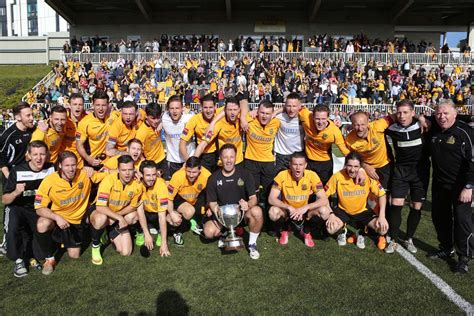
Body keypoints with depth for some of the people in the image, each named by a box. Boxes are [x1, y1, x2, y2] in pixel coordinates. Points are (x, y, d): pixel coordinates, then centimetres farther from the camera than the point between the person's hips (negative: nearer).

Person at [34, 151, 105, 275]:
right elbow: (39, 208, -21)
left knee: (74, 255, 6)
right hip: (57, 218, -2)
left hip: (78, 220, 2)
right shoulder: (49, 181, -22)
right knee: (42, 225, -36)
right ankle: (49, 259, -10)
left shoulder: (85, 174, -18)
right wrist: (57, 218, -35)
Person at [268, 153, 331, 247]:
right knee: (273, 212, -33)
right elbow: (271, 199, -22)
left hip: (305, 211, 1)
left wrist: (306, 207, -35)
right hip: (287, 210, -1)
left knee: (324, 211, -27)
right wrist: (289, 207, -35)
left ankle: (306, 231, 4)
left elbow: (324, 200, -21)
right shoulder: (282, 175, -20)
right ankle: (284, 231, 4)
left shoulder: (312, 175, -19)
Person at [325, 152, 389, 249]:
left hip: (363, 211, 1)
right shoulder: (337, 177, -22)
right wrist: (330, 214, -24)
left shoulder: (368, 176, -20)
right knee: (331, 229, -28)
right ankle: (342, 231, 11)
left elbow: (382, 194, -8)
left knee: (383, 229, -21)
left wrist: (382, 216, -18)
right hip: (343, 210, -1)